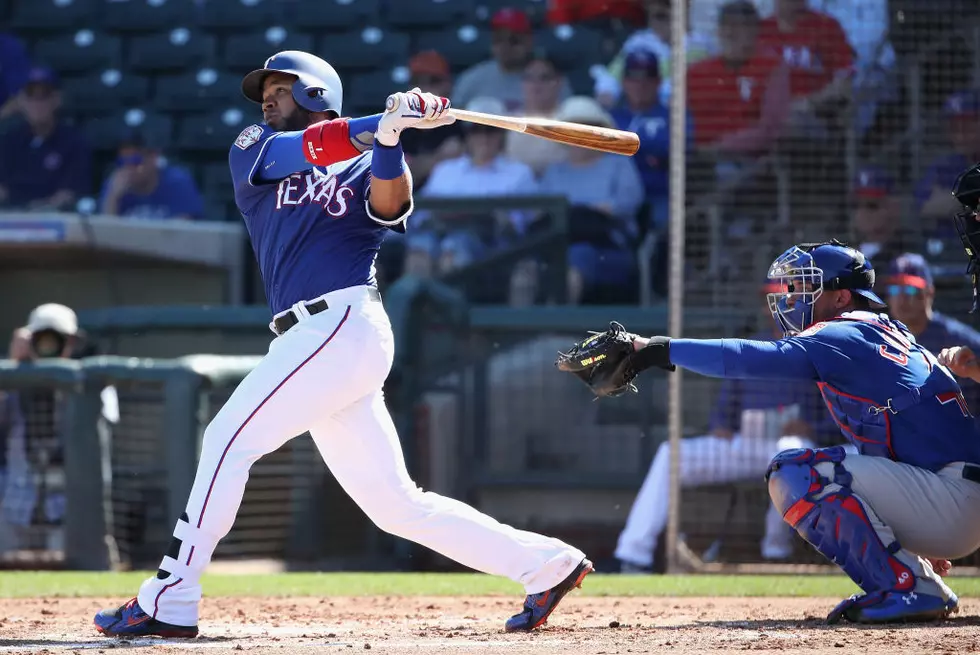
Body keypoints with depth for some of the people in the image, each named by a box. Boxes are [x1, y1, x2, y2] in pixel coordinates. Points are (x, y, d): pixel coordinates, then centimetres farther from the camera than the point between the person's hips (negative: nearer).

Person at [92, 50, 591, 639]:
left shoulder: (364, 168, 9)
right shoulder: (253, 152, 21)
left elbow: (391, 204, -13)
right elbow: (300, 150, -1)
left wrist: (389, 139, -30)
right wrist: (381, 124, -14)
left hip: (344, 322, -6)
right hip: (314, 340, 6)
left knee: (230, 437, -12)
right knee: (396, 504, 5)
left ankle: (167, 602, -11)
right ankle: (546, 564, 10)